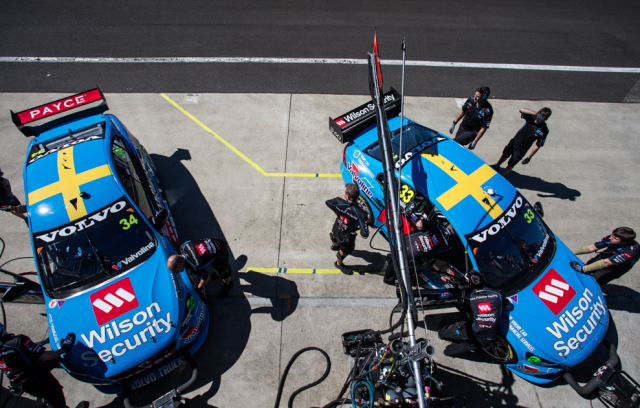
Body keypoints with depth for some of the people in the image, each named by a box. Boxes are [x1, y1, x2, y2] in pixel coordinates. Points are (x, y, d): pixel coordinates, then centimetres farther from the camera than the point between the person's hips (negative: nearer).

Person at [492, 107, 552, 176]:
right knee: (505, 155, 24)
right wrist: (535, 113, -41)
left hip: (521, 150, -3)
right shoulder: (531, 118, -15)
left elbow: (538, 146, -14)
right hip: (514, 141, 3)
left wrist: (529, 157, -11)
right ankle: (496, 166, 52)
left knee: (511, 164, 9)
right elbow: (522, 110, -30)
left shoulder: (544, 131, -22)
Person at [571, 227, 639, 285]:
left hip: (611, 270, -6)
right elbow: (592, 247, -7)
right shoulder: (610, 238, -20)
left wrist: (583, 269, -39)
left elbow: (607, 262, -37)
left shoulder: (632, 251, -36)